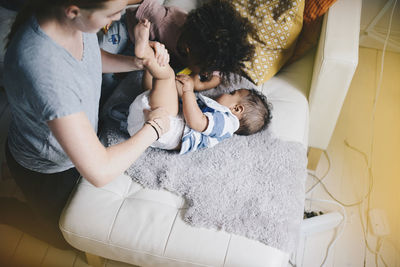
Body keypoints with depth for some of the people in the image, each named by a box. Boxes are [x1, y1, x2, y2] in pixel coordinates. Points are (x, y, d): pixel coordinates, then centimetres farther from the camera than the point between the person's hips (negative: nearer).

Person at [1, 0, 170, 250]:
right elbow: (100, 172, -43)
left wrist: (136, 62, -16)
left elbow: (95, 58, 4)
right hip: (46, 168, -6)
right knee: (66, 237, 22)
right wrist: (154, 127, -29)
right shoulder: (44, 69, -46)